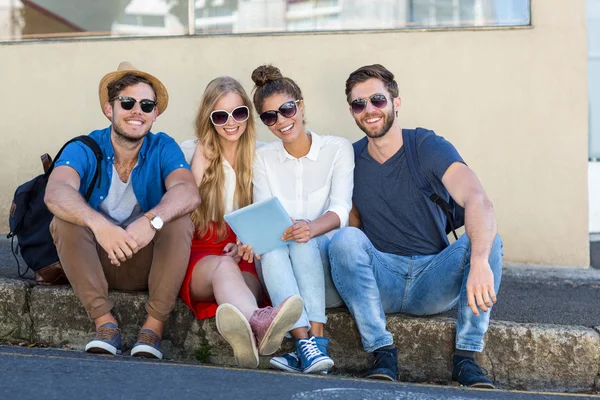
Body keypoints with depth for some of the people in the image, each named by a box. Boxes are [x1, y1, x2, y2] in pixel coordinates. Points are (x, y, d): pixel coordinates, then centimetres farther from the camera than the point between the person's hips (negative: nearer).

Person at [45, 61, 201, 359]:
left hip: (149, 264, 0)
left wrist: (152, 220, -50)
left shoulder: (163, 148, -7)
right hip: (94, 263, 0)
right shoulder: (84, 149, -10)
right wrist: (98, 224, -52)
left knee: (180, 220, -26)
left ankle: (154, 325, -19)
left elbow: (188, 192, -28)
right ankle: (104, 322, -20)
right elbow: (55, 193, -31)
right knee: (64, 220, -26)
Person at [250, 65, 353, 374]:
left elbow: (340, 209, -9)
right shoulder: (263, 158, 12)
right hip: (280, 271, 2)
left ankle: (313, 342, -41)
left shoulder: (338, 149, 4)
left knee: (303, 240, -33)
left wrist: (312, 228, -32)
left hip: (325, 261, -2)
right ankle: (307, 344, -45)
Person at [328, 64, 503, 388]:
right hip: (380, 281, 2)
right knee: (345, 239, -27)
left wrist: (479, 262, -44)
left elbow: (478, 201, -24)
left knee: (487, 240, -26)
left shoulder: (428, 147, -8)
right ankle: (383, 353, -25)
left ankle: (465, 358, -23)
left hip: (433, 282, -1)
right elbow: (352, 224, 11)